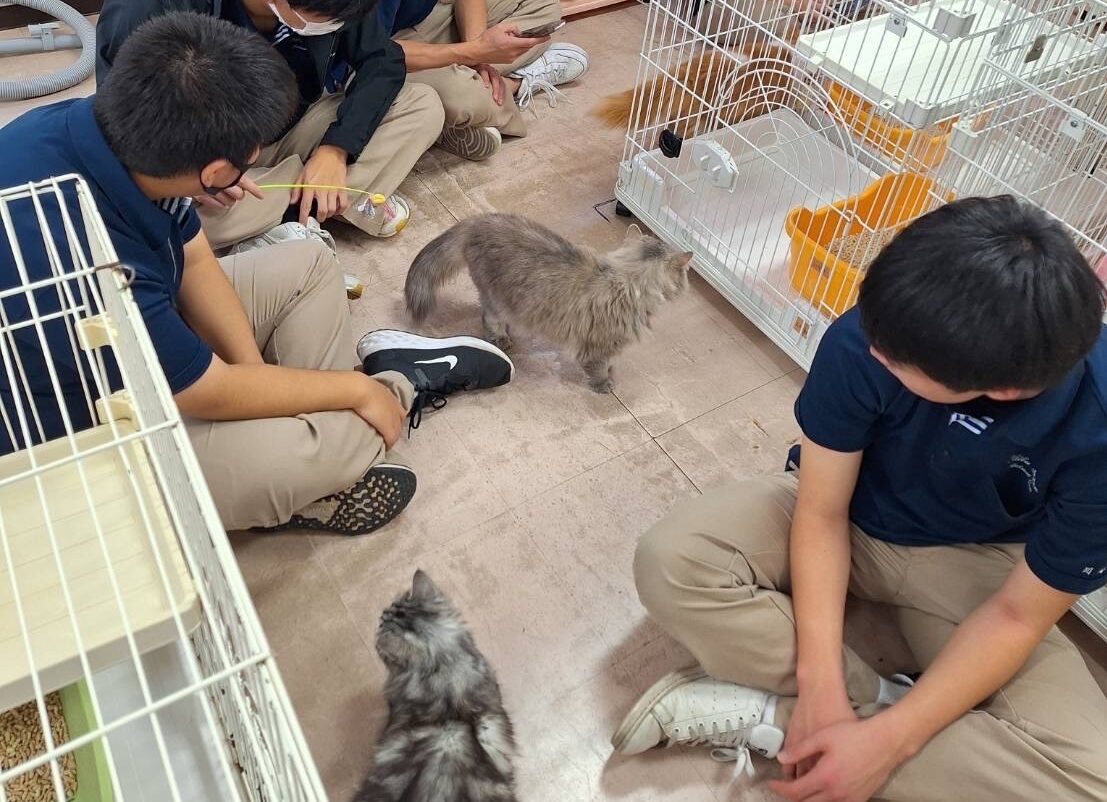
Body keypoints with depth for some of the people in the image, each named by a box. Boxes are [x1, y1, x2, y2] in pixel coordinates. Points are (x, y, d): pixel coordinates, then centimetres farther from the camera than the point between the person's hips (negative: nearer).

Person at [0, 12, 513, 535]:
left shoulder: (95, 123, -17)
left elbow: (196, 263, -3)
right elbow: (218, 394, -27)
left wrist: (254, 372, -13)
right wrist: (357, 389, -15)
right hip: (80, 434, -8)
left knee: (307, 266, 6)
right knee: (297, 452, -30)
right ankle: (400, 383, 3)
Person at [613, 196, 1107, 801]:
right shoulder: (863, 340, -31)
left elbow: (1017, 615, -19)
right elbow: (820, 511, -18)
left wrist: (890, 740, -26)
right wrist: (820, 681, -27)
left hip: (972, 564, 0)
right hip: (845, 519, 1)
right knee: (669, 564, -26)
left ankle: (766, 716, -18)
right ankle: (883, 699, -15)